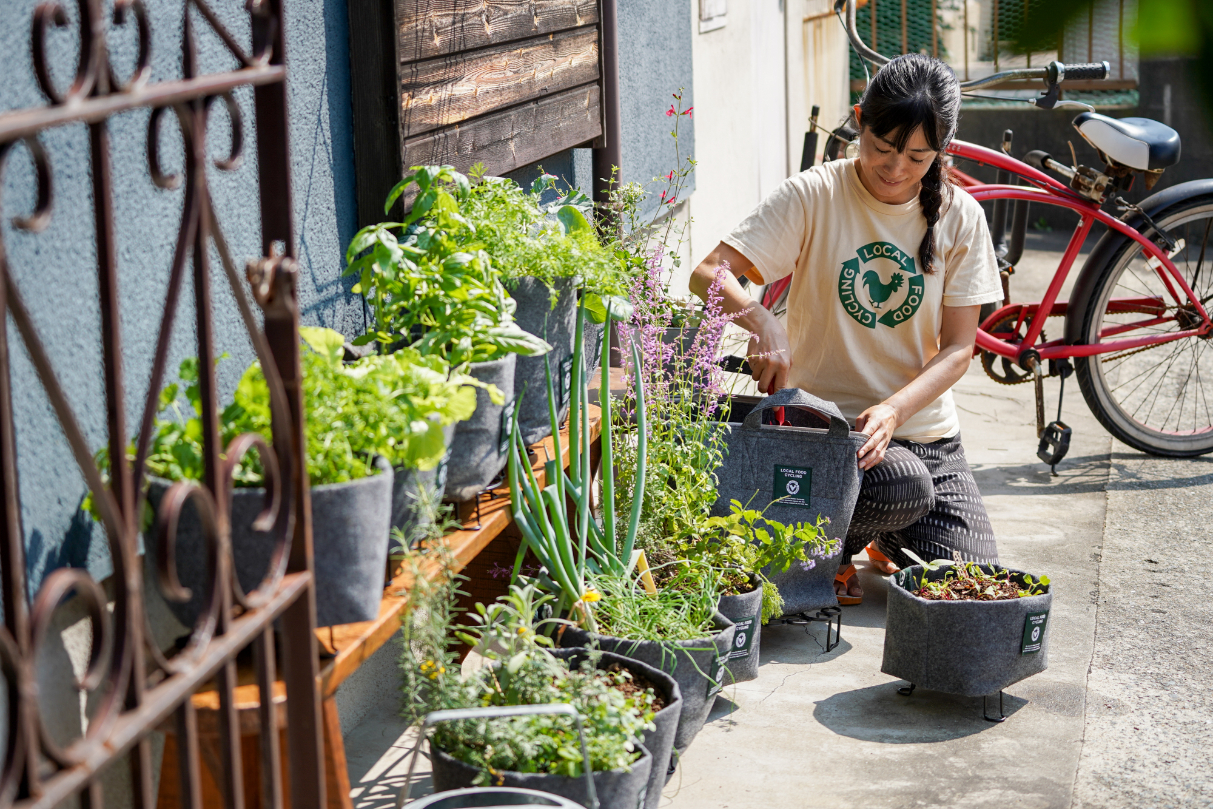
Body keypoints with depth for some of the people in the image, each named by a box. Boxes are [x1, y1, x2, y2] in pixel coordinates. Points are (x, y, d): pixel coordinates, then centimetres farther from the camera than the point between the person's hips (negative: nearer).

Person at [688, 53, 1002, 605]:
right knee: (903, 485, -34)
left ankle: (885, 545, 23)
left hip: (923, 428, 4)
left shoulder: (958, 216, 0)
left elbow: (958, 348, -2)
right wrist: (761, 321, -37)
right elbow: (708, 274, -15)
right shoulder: (813, 196, -8)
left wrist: (894, 410, -20)